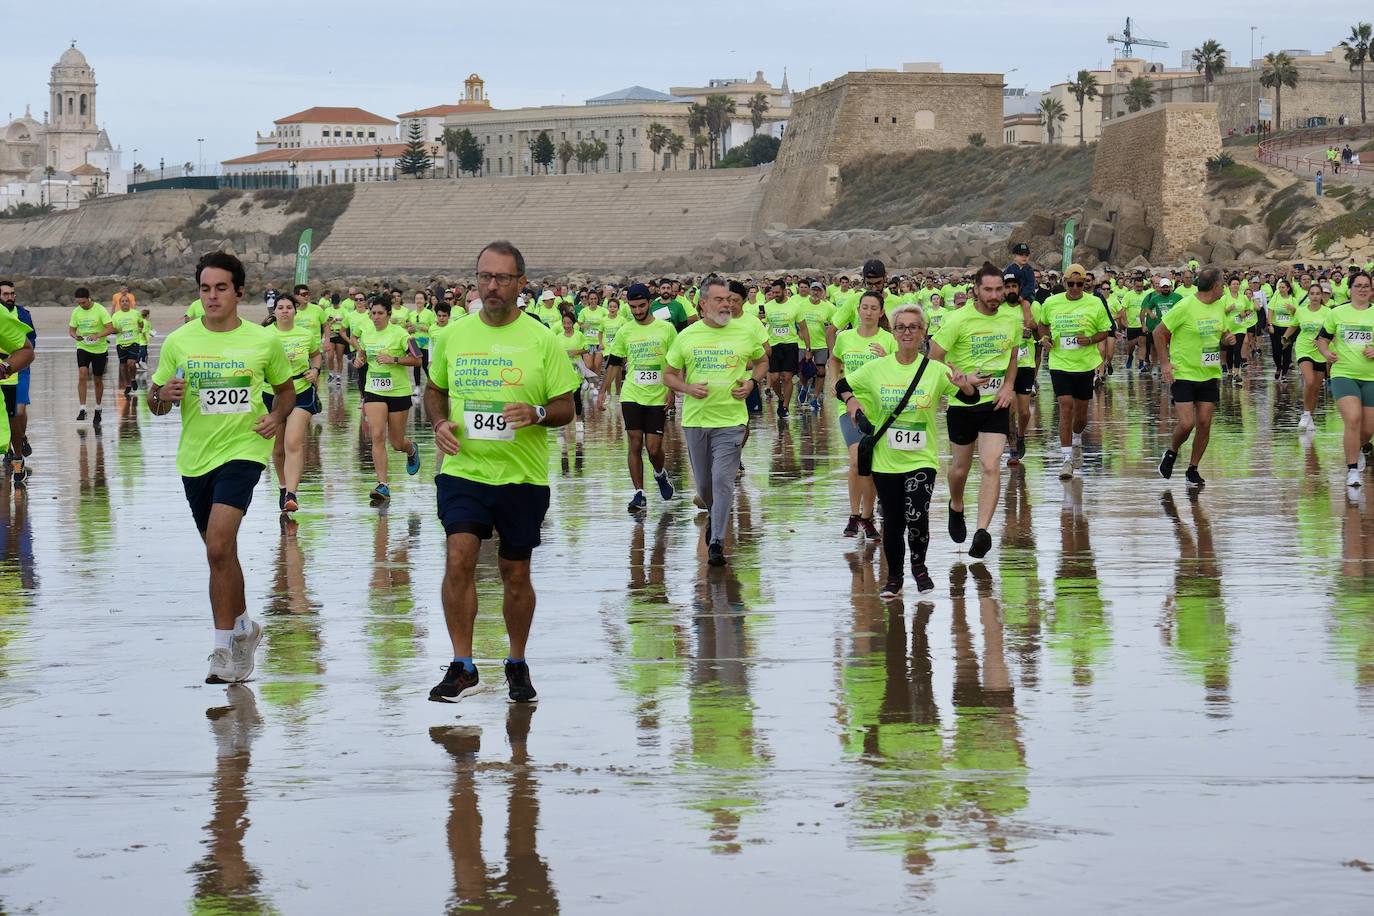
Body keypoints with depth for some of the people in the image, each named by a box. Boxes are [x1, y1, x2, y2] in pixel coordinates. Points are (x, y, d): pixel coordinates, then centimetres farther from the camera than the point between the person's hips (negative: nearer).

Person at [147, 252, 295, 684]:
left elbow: (285, 389, 15)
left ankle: (224, 646, -14)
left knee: (218, 547, -19)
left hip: (243, 450, -4)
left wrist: (277, 417, -6)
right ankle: (243, 625, 37)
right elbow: (154, 403, 9)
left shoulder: (264, 341, -1)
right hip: (195, 456, 4)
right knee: (220, 551, 16)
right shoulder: (179, 341, 2)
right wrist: (163, 395, -15)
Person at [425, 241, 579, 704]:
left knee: (516, 573, 9)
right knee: (459, 558, -15)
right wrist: (440, 423, -2)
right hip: (463, 470, 1)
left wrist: (536, 413, -21)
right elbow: (434, 390, 19)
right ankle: (462, 667, -8)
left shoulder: (542, 340, -2)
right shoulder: (453, 336, 5)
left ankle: (517, 664, 26)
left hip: (522, 475, -1)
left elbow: (566, 407, 0)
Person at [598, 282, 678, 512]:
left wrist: (672, 392, -5)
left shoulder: (666, 329, -1)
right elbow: (614, 364, 12)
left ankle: (660, 475, 31)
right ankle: (639, 495, 2)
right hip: (631, 396, 2)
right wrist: (603, 392, 7)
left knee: (653, 447, -2)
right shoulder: (624, 332, 5)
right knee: (635, 444, -3)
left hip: (658, 398, -2)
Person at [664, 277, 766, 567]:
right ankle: (715, 517, 43)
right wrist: (688, 388, -11)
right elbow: (669, 376, 9)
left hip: (731, 420, -2)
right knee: (703, 483, 13)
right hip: (695, 419, 2)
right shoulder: (687, 336, 2)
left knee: (722, 480, -13)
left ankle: (717, 542, -9)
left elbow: (761, 362, 18)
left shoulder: (744, 333, 1)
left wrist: (752, 383, -3)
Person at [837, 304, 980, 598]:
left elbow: (971, 398, -9)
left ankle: (919, 566, 11)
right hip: (885, 460, 2)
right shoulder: (875, 369, 1)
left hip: (921, 460, -2)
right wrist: (852, 403, -5)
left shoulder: (936, 370, -4)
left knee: (916, 516, -17)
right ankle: (894, 578, 26)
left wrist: (965, 386, -31)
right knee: (892, 522, 7)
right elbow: (841, 385, 14)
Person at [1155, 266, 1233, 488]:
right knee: (1186, 423, -12)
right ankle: (1171, 453, 18)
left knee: (1204, 423, 1)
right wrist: (1164, 363, -13)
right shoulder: (1185, 307, -14)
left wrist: (1228, 339, -2)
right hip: (1183, 375, -6)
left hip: (1210, 375, 6)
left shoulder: (1219, 306, 6)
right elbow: (1159, 333, -7)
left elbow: (1224, 333, 22)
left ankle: (1193, 469, 15)